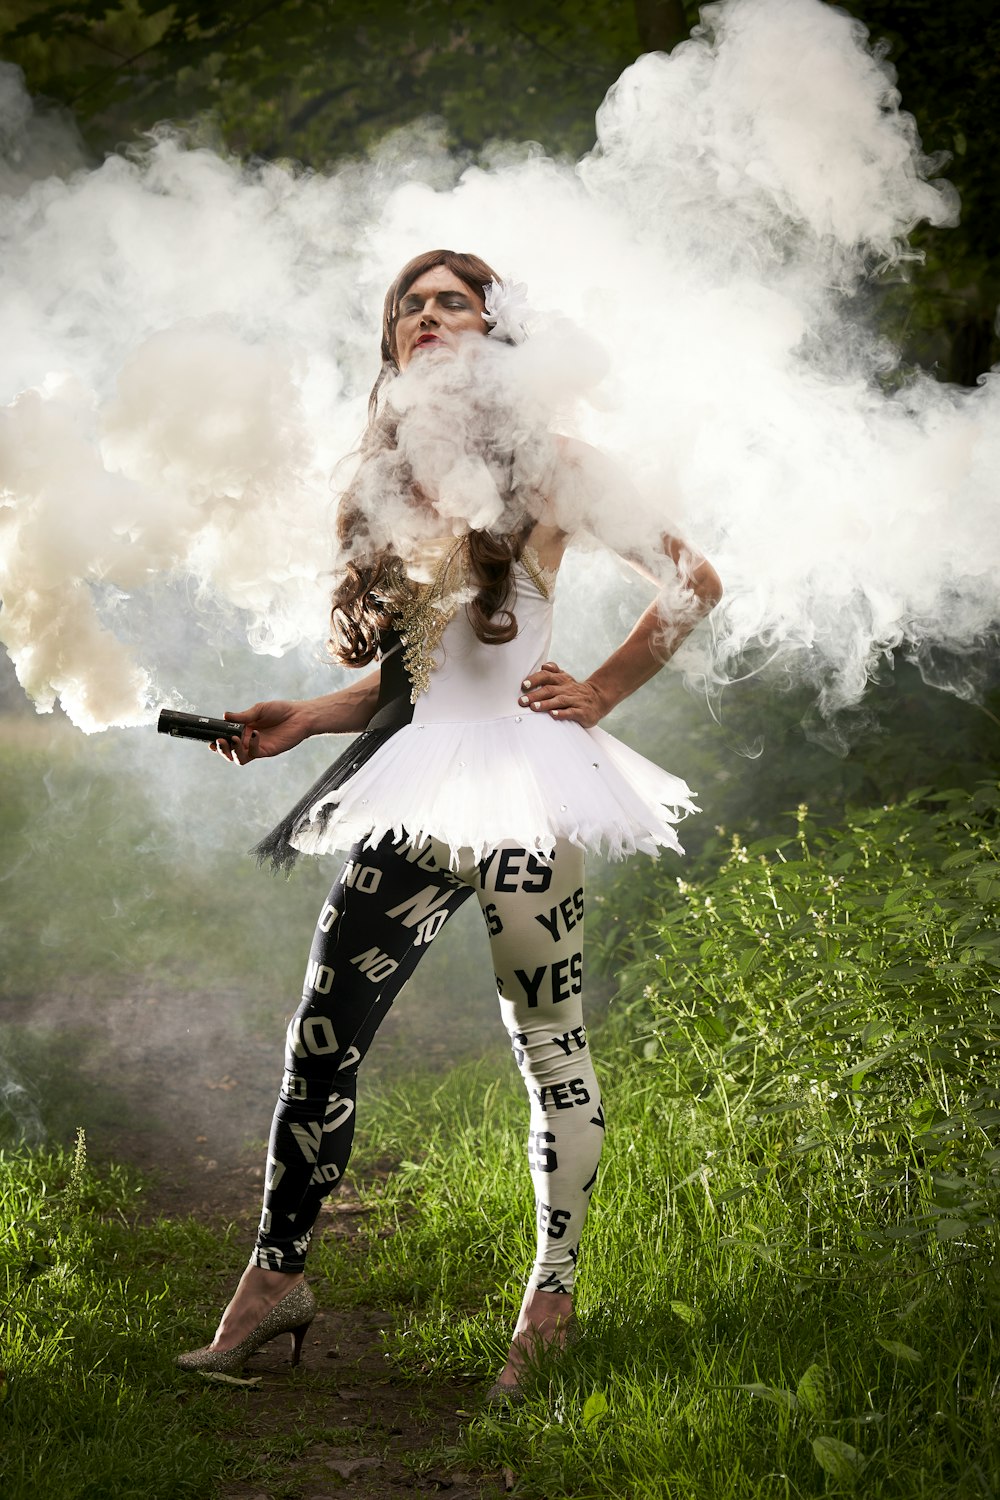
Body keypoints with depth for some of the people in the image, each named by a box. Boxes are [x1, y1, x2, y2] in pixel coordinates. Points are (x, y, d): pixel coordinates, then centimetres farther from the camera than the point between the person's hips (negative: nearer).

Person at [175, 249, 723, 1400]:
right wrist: (301, 720, 7)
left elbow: (692, 583, 4)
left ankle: (552, 1296, 12)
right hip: (415, 789, 5)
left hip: (519, 776, -5)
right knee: (319, 1037, -1)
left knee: (547, 1047, 0)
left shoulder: (543, 466, 1)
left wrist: (599, 693, 0)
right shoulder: (387, 482, 16)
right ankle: (273, 1278, 10)